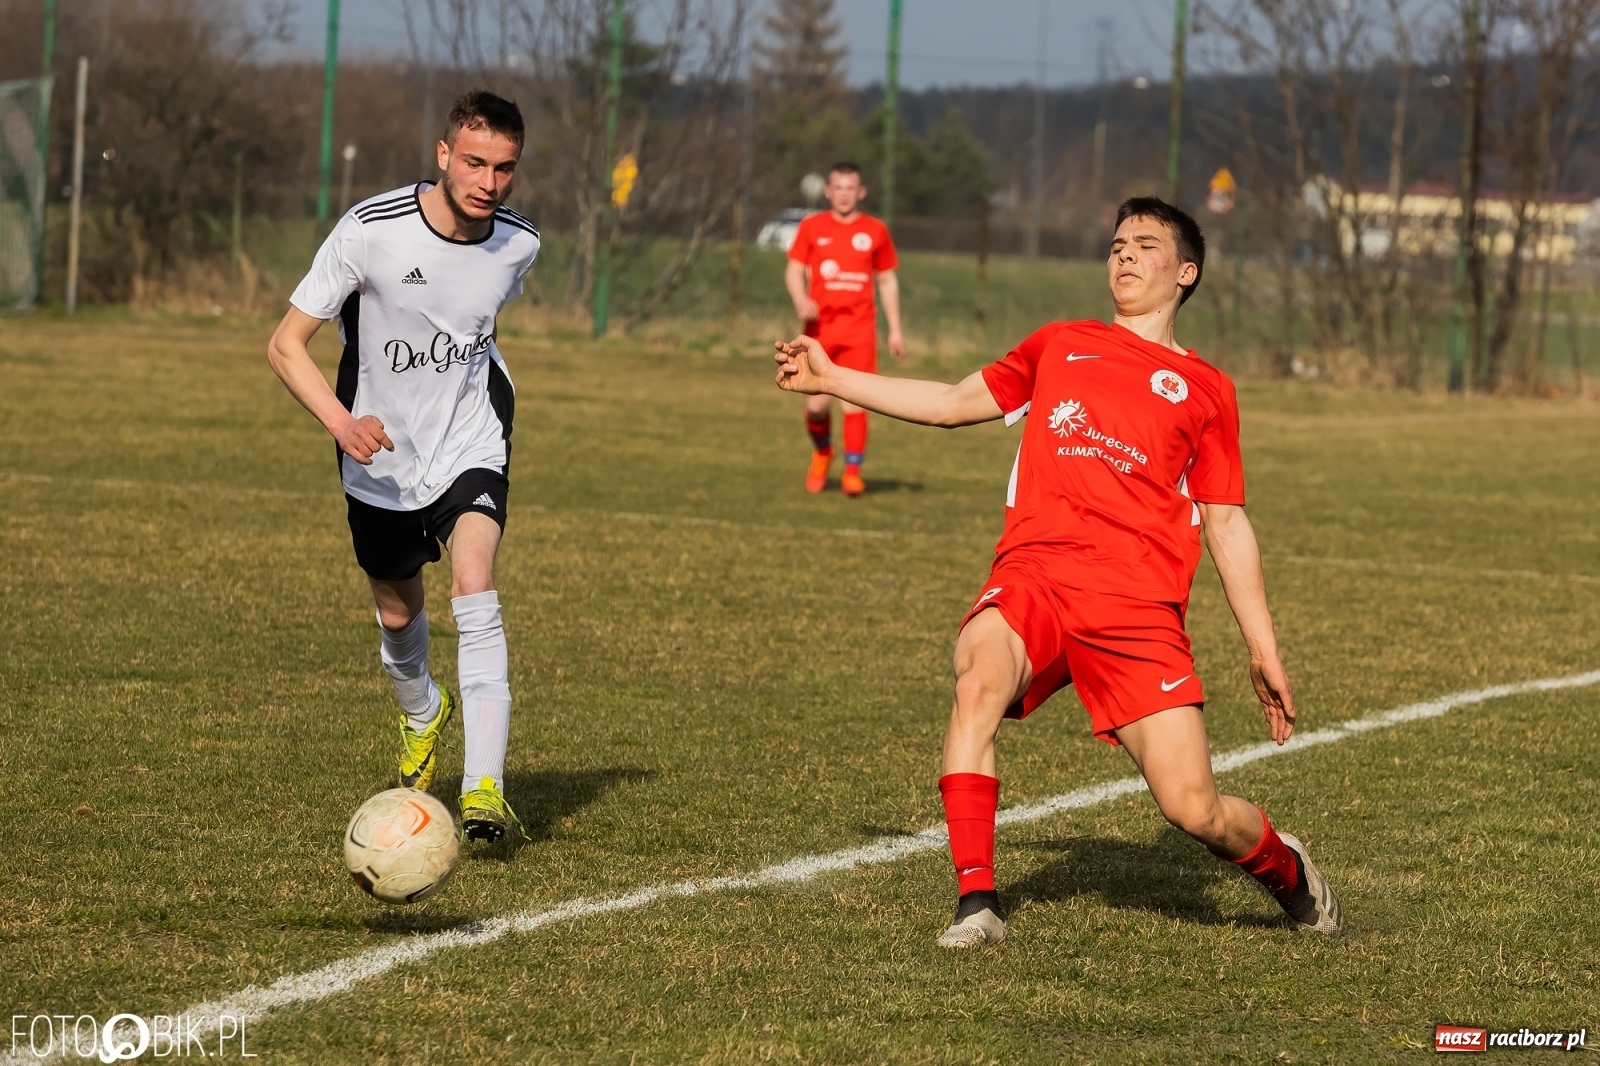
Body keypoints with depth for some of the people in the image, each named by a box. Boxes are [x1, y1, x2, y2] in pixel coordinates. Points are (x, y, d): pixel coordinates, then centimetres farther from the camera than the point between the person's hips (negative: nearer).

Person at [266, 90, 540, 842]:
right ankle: (423, 716, 52)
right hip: (381, 459, 0)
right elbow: (286, 343, -19)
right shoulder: (371, 231, -22)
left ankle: (485, 788, -26)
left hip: (470, 446, 0)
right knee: (398, 615, 17)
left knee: (474, 590, -23)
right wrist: (340, 420, -34)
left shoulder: (518, 245, -10)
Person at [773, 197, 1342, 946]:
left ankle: (1285, 869, 25)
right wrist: (832, 378, 24)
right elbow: (957, 403, 28)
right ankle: (976, 902, -30)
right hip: (1034, 575, 1)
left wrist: (1263, 650, 11)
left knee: (1193, 808, -10)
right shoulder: (1060, 346, 22)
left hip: (1139, 604, -1)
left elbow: (1227, 525, 17)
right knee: (978, 679, -34)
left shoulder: (1204, 389, 16)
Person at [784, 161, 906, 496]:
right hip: (820, 327, 0)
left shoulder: (875, 231, 7)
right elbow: (793, 270, 4)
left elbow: (888, 281, 13)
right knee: (817, 403, -1)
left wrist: (895, 330, 9)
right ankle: (822, 453, 28)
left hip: (859, 329, 0)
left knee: (854, 401, -8)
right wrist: (800, 299, -17)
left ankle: (852, 471, -2)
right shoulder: (812, 227, 5)